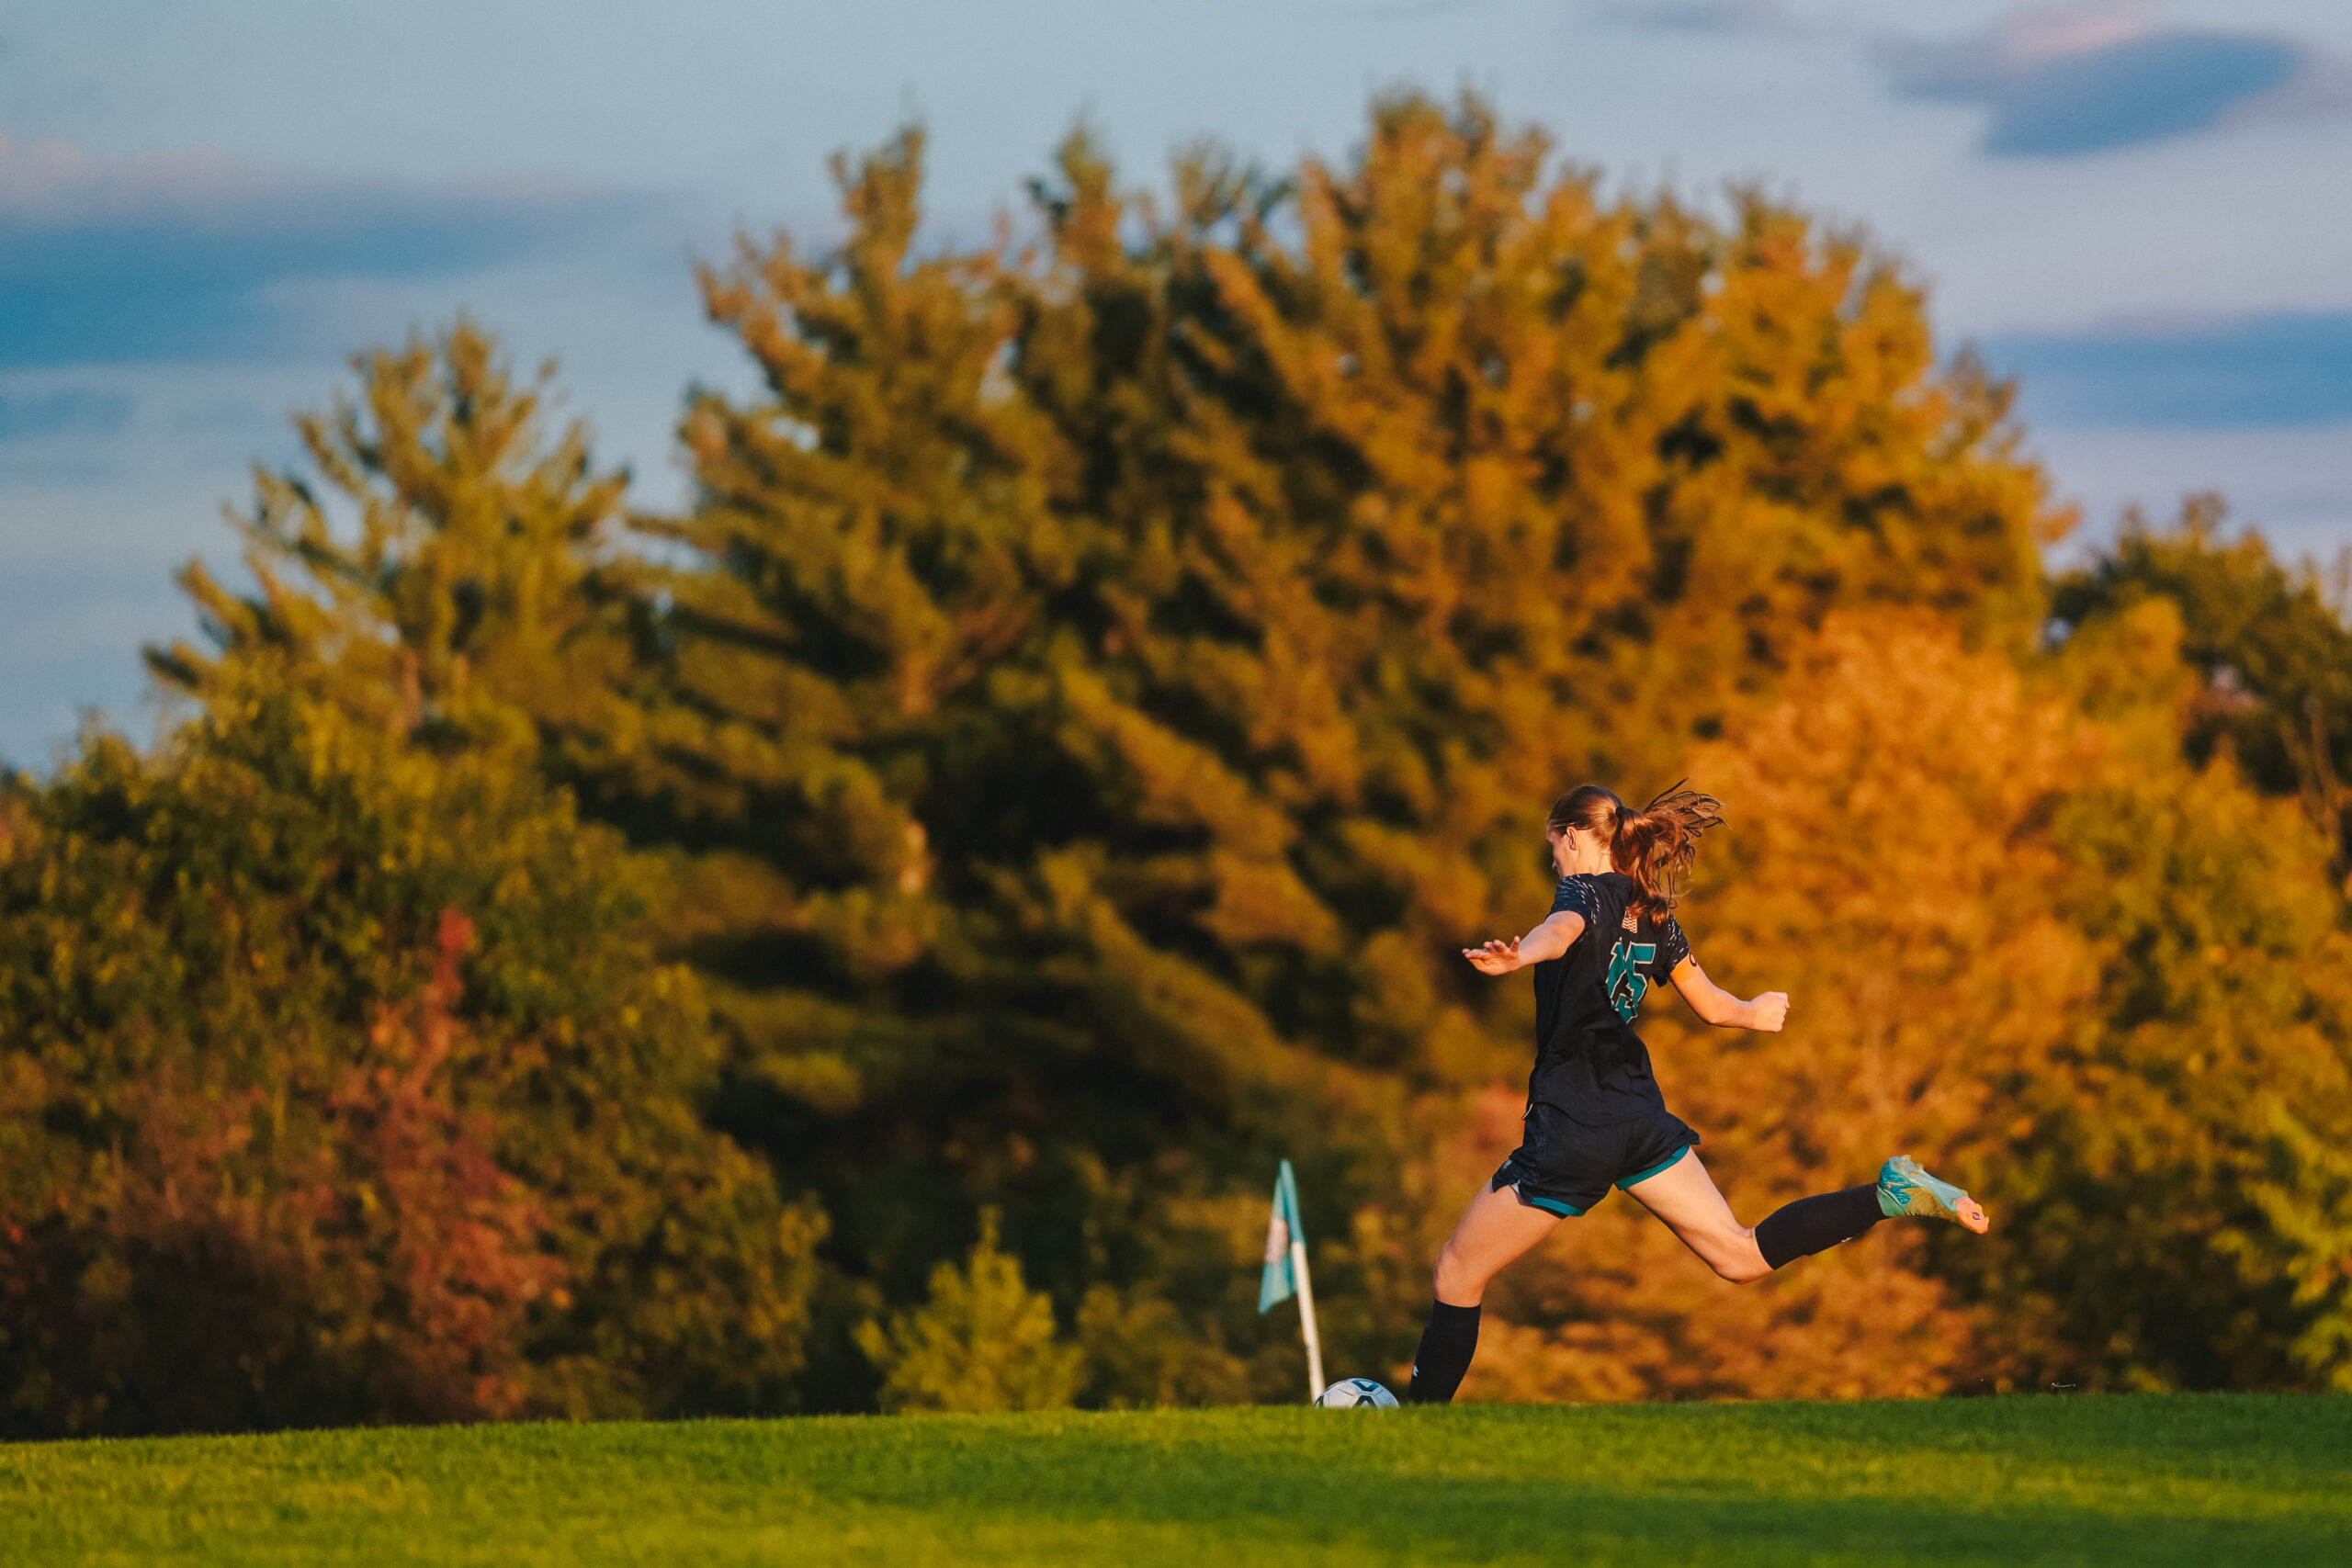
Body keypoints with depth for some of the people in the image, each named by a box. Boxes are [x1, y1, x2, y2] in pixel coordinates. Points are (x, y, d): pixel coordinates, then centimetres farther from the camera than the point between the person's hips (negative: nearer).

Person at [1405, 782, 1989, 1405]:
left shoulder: (1584, 892, -9)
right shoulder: (1653, 913, 12)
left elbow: (1561, 931, -35)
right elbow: (1712, 1005, 22)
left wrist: (1518, 957, -57)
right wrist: (1755, 1013, 45)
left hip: (1571, 1128, -7)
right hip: (1642, 1115, 7)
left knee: (1459, 1273, 4)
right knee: (1740, 1255, 6)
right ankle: (1891, 1194, -7)